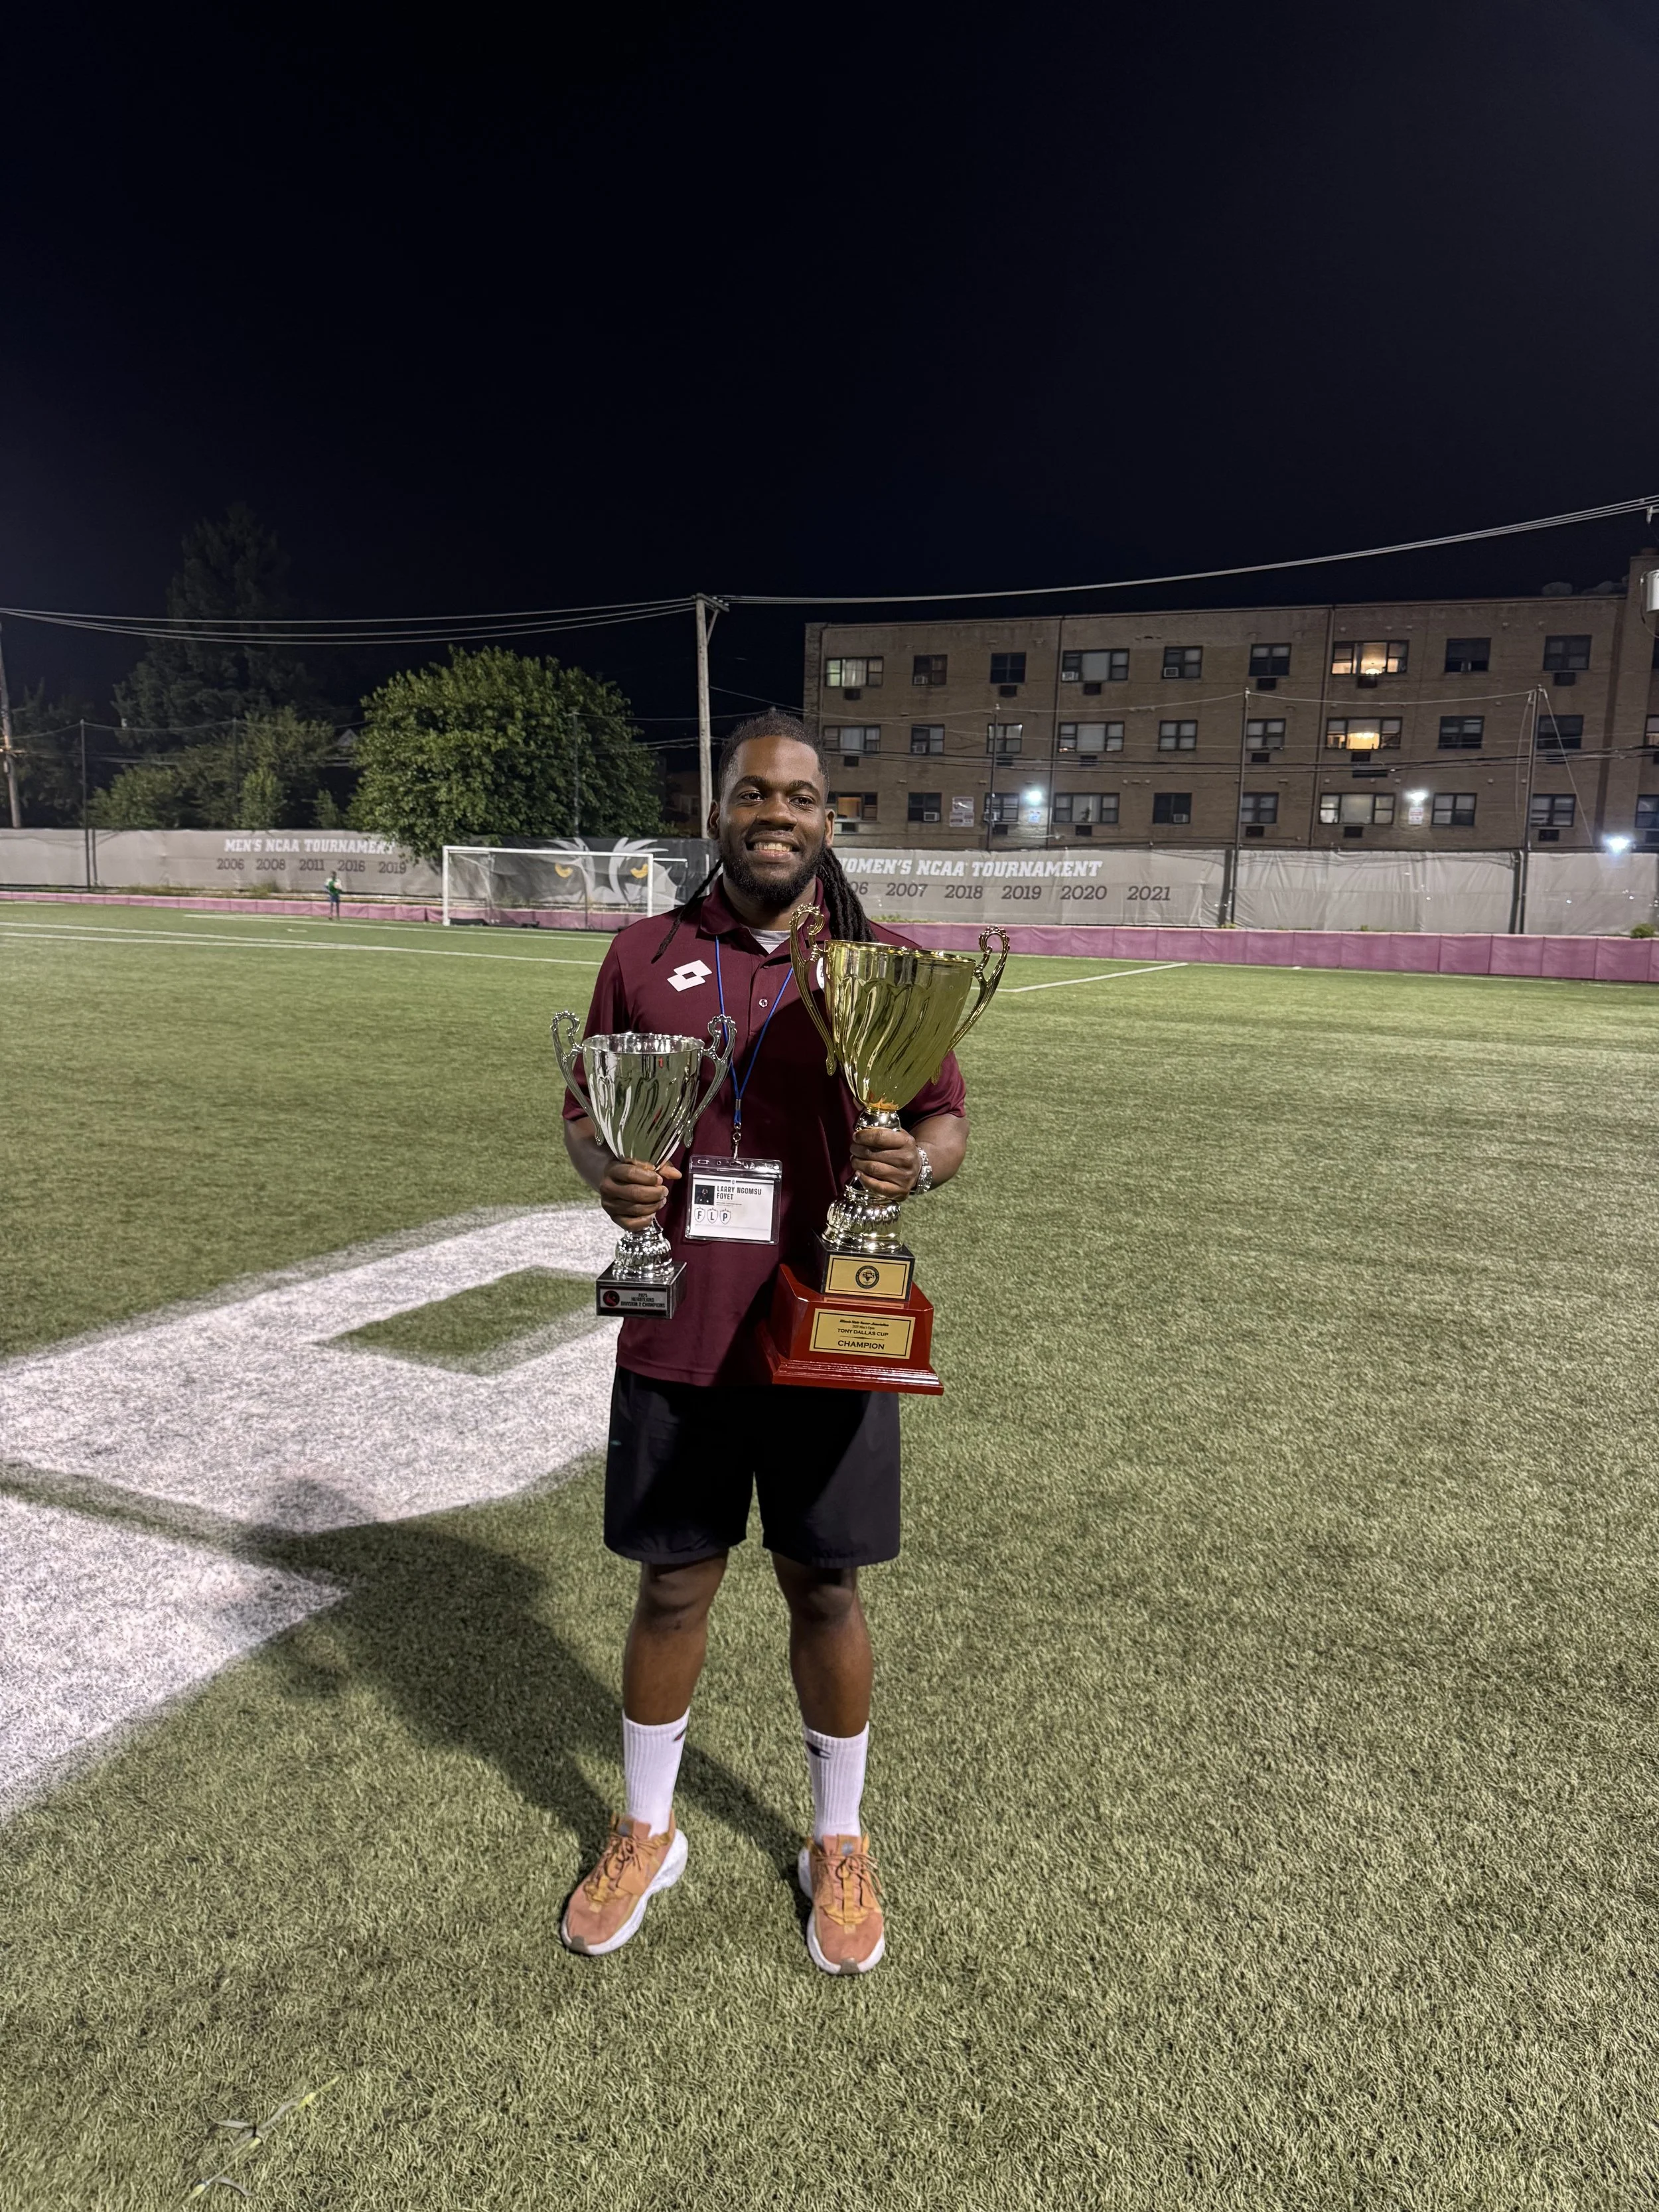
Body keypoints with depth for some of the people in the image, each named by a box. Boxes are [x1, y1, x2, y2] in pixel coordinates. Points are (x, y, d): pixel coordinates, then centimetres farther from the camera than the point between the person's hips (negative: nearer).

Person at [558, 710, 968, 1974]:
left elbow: (950, 1122, 5)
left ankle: (841, 1845, 38)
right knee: (672, 1586, 14)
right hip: (677, 1337, 1)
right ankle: (647, 1835, 39)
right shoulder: (646, 956, 4)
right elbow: (585, 1110, 9)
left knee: (825, 1590, 13)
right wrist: (606, 1174, -13)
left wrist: (917, 1164, -18)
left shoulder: (887, 967, 1)